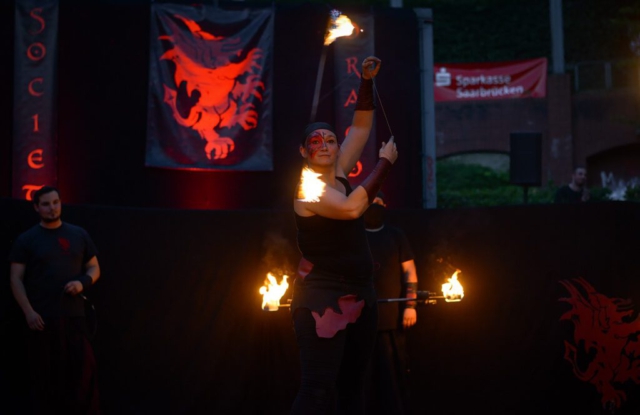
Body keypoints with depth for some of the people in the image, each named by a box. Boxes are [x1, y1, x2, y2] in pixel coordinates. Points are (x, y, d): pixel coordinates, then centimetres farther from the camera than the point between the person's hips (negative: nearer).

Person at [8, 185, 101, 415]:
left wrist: (83, 282, -8)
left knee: (83, 367, -3)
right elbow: (16, 279, 0)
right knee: (43, 373, 3)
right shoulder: (26, 239, 3)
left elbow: (94, 268, 14)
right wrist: (29, 312, -11)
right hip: (41, 318, -2)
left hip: (73, 316, 2)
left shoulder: (79, 235, 10)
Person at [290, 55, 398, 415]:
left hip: (360, 296, 8)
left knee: (352, 384, 11)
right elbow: (351, 208, -25)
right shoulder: (307, 188, -11)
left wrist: (367, 81, 3)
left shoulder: (339, 175, 10)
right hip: (323, 296, -8)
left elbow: (362, 126, 14)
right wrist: (386, 162, -16)